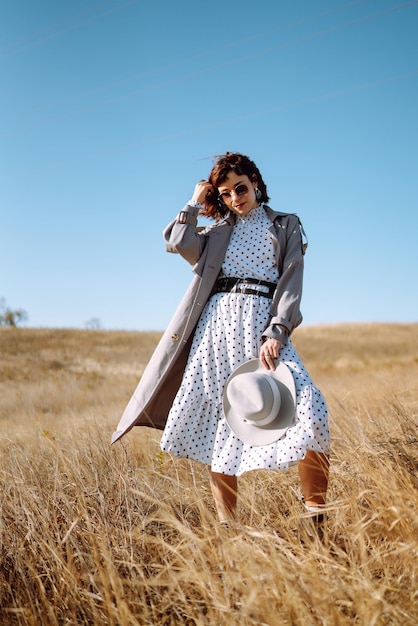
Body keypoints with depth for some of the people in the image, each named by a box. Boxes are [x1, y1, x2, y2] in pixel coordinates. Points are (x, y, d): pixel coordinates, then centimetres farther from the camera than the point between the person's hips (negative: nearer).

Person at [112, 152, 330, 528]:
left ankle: (318, 515, -6)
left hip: (264, 325, -3)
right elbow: (178, 243, 1)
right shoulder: (218, 232, 22)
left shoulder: (286, 226, 15)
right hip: (217, 326, 3)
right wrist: (195, 203, 13)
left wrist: (275, 333, -12)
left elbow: (291, 284, 2)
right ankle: (227, 524, 9)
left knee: (309, 410, -21)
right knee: (218, 425, -2)